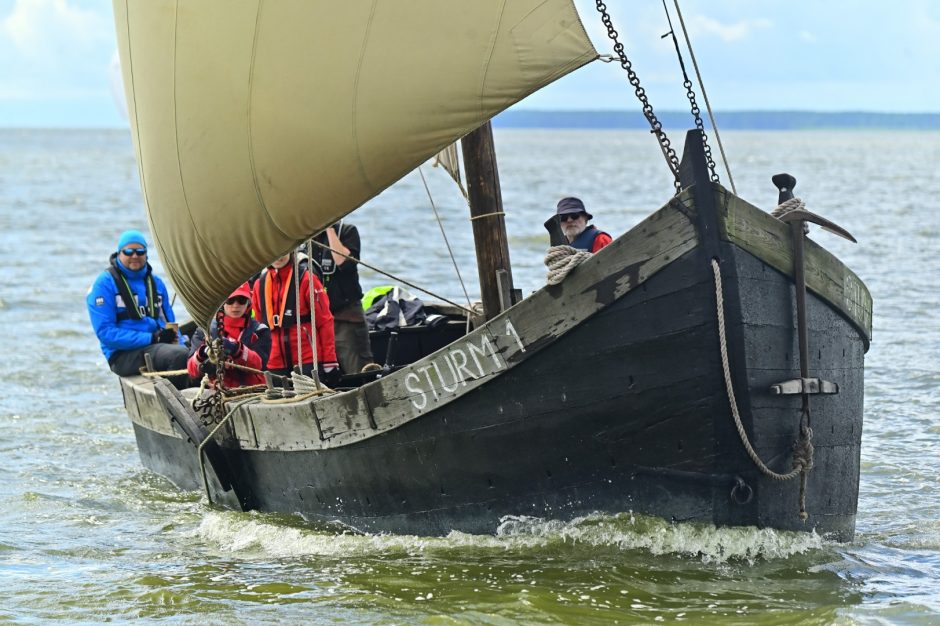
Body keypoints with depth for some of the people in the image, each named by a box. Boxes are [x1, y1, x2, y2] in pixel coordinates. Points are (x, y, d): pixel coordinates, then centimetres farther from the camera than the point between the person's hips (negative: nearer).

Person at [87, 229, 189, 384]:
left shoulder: (156, 282, 18)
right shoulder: (105, 283, -1)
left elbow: (170, 322, 24)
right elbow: (105, 332, -9)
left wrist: (177, 341, -1)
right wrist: (152, 338, -15)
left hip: (157, 346, 6)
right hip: (123, 354, -6)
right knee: (180, 355, -32)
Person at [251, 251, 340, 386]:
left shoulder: (306, 279, -4)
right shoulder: (260, 285, 10)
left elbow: (324, 321, -5)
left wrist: (330, 364, -9)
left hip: (308, 361, -5)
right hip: (276, 363, 5)